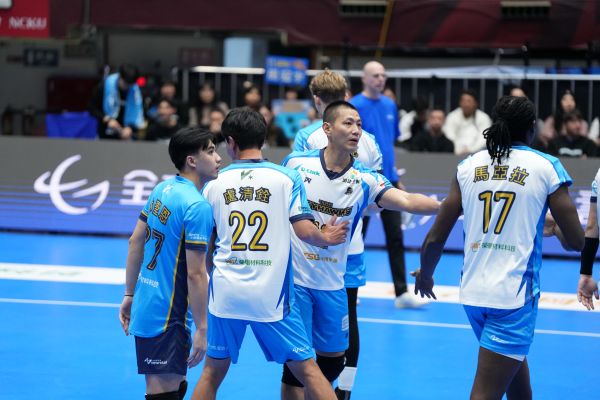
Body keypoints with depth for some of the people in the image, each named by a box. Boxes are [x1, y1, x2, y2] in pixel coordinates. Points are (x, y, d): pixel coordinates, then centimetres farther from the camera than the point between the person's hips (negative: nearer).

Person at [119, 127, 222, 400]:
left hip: (145, 305, 9)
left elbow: (135, 242, 13)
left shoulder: (162, 189, 7)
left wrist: (130, 295, 19)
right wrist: (201, 329, -16)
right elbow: (195, 274, -20)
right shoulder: (197, 206, -19)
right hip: (167, 316, -9)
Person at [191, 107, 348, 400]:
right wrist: (327, 238, 12)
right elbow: (305, 231, -9)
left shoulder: (215, 184, 5)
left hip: (225, 295, 2)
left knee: (213, 373, 14)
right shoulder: (286, 178, -2)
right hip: (271, 297, -2)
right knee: (307, 370, 6)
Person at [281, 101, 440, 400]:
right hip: (293, 278, -3)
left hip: (332, 284, 3)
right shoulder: (295, 163, -5)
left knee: (333, 358, 10)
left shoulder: (364, 180, -3)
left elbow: (407, 201, -19)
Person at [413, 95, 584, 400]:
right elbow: (576, 241, -3)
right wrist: (551, 228, 20)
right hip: (515, 295, -5)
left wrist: (425, 275, 24)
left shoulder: (468, 166, 5)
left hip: (472, 292, 5)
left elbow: (435, 239, 4)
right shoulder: (546, 167, -3)